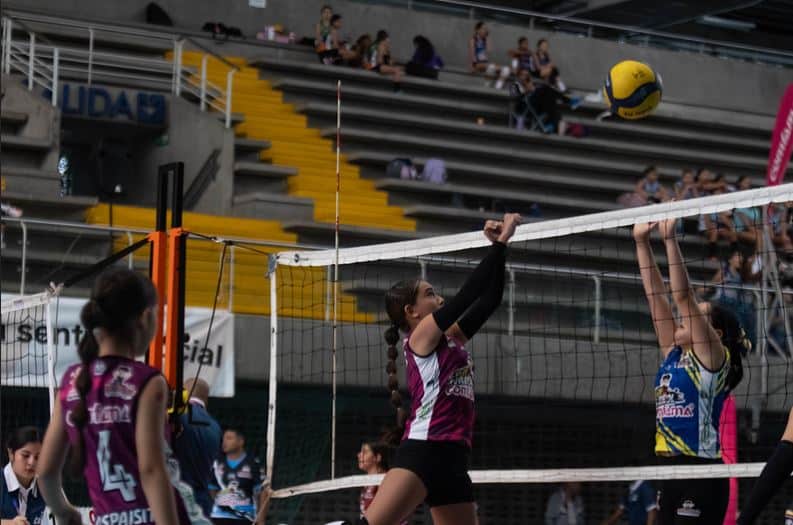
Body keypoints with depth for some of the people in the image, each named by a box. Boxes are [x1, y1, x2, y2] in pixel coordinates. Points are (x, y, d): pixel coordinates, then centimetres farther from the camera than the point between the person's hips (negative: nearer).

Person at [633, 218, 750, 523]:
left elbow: (683, 295, -13)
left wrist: (669, 238, -14)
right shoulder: (674, 356, 15)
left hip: (700, 475, -8)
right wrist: (642, 241, 8)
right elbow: (656, 295, 12)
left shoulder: (713, 359, -4)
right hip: (670, 471, 8)